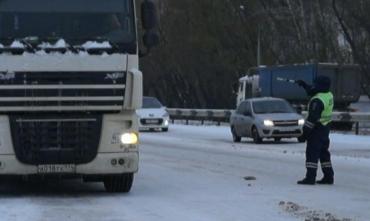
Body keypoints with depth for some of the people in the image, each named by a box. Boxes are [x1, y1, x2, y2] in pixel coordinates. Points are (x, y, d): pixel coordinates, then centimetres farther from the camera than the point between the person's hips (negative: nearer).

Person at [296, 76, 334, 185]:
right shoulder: (329, 95, 5)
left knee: (312, 153, -5)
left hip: (317, 129, -9)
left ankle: (310, 177, -8)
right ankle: (328, 177, 20)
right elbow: (312, 91, 25)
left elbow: (312, 118, -23)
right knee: (324, 152, 17)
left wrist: (306, 131, -17)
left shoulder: (317, 100, -23)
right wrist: (304, 85, 26)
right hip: (325, 128, 9)